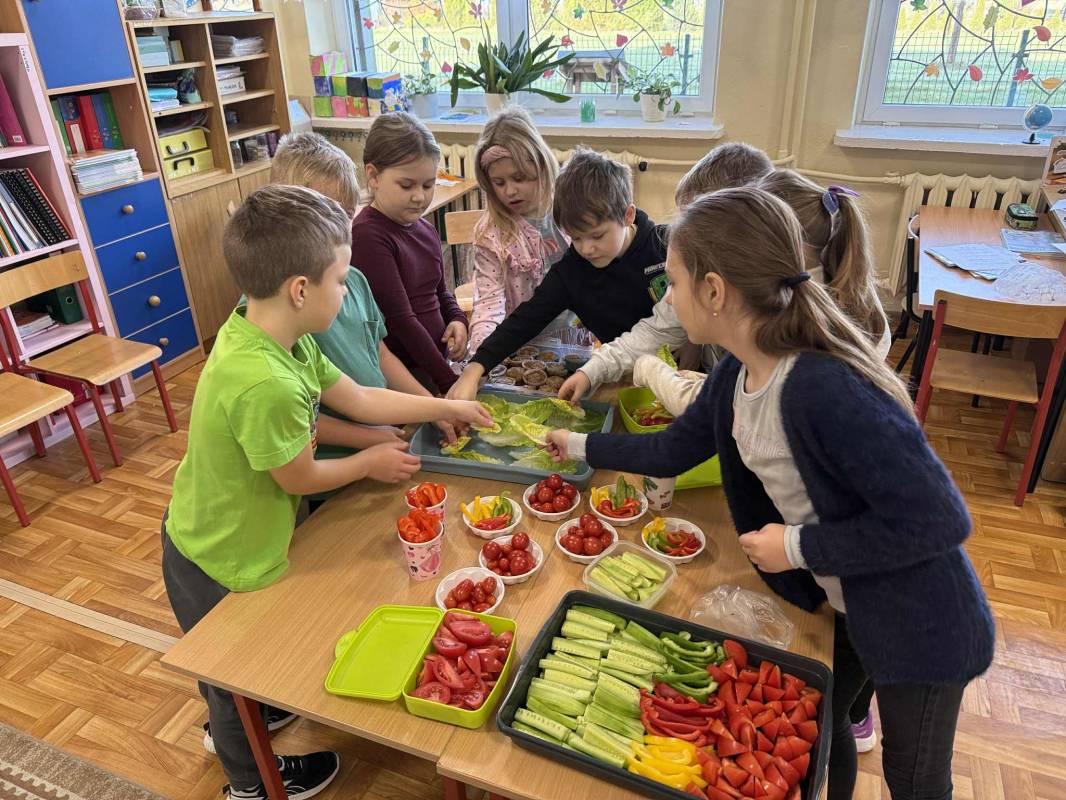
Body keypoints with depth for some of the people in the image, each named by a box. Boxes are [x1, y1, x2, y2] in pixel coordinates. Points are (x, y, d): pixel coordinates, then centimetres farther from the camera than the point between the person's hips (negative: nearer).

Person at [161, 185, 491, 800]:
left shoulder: (270, 334, -10)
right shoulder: (264, 385, -40)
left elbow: (358, 399, 0)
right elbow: (301, 478, -24)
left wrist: (446, 407, 5)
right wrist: (372, 462, -5)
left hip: (205, 534, 8)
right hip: (222, 563, -8)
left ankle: (229, 727, 63)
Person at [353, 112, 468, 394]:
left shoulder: (425, 229, 9)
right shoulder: (367, 236, -15)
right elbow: (399, 318, -18)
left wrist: (457, 319, 1)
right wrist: (449, 381, -17)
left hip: (437, 360, 7)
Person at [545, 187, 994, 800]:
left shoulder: (826, 390, -37)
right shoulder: (737, 374, -10)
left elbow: (939, 520, -32)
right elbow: (673, 451, 5)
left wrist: (798, 546, -26)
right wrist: (579, 446, 11)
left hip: (921, 629, -7)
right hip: (836, 602, 7)